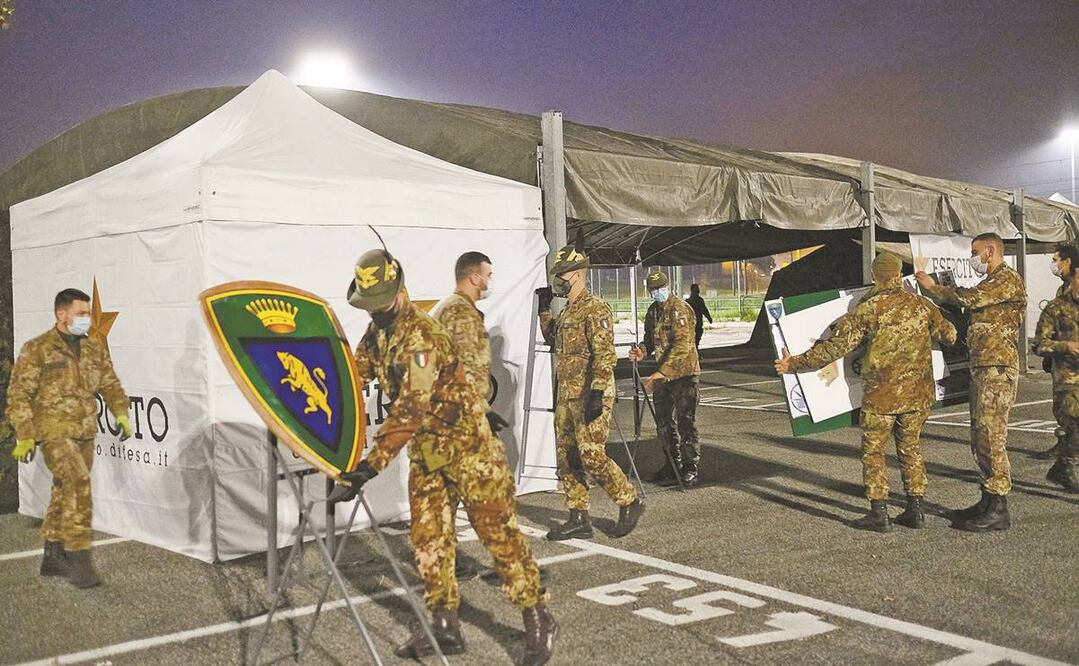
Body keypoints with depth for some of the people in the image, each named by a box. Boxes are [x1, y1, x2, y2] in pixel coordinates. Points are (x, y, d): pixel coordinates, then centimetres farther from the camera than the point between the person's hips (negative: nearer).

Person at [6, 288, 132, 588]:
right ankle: (78, 557, -16)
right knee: (78, 485, -21)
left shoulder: (95, 348, 11)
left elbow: (110, 384, 19)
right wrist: (24, 436, -12)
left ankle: (53, 557, 25)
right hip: (53, 431, -6)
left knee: (65, 491, 13)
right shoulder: (37, 349, -6)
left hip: (85, 434, 6)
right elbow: (18, 395, -7)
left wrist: (121, 414, 5)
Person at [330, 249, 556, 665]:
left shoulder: (421, 335, -24)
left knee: (497, 531, -4)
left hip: (466, 441, -8)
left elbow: (410, 411, -30)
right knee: (428, 537, 8)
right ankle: (444, 624, 19)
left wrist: (369, 467, -33)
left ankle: (538, 621, 5)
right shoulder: (375, 334, 4)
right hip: (426, 450, 8)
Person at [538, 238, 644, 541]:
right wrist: (544, 309, 25)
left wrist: (597, 393, -27)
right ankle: (579, 519, 15)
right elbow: (552, 338, 36)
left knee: (591, 456, -10)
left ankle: (630, 502, 10)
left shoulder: (595, 310, -13)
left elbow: (605, 355, -21)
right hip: (566, 397, 10)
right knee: (566, 458, 9)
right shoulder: (567, 312, 16)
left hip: (589, 397, -10)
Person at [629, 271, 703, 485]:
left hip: (684, 373, -8)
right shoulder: (653, 310, 10)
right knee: (663, 420, 12)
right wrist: (642, 351, -4)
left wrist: (660, 373, -27)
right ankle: (673, 463, 24)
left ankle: (690, 468, 3)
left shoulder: (680, 309, -15)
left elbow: (682, 346, -23)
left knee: (686, 422, -5)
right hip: (662, 374, 8)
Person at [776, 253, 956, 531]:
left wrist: (796, 364, -8)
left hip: (881, 394, -5)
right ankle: (915, 510, 18)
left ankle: (879, 513, 3)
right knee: (910, 447, 17)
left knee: (873, 450, 6)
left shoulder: (868, 308, -10)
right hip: (917, 393, 5)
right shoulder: (921, 305, 3)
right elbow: (949, 334, 16)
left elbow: (837, 346, -13)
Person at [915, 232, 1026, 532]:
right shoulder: (992, 283, 23)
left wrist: (933, 288, -6)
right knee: (981, 438, 13)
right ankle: (988, 501, 21)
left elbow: (970, 298, -19)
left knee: (991, 437, -10)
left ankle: (998, 510, -7)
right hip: (981, 368, 10)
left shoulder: (1007, 279, -9)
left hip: (997, 369, -10)